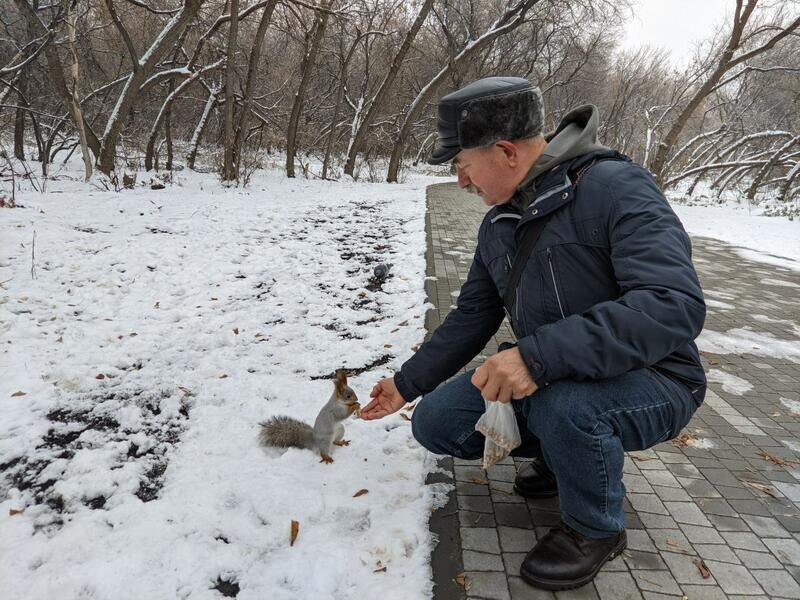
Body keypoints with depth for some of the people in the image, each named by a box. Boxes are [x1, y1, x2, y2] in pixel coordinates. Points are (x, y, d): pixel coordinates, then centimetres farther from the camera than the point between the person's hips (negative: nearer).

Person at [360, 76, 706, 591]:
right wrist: (406, 384, 9)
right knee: (436, 422, -6)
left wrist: (540, 354, -42)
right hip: (545, 378, 7)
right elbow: (472, 317, 11)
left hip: (648, 382, -6)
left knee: (565, 405, -38)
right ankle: (560, 453, 16)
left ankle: (597, 529, -4)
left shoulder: (616, 187, -20)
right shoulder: (498, 225, 4)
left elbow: (676, 305, -33)